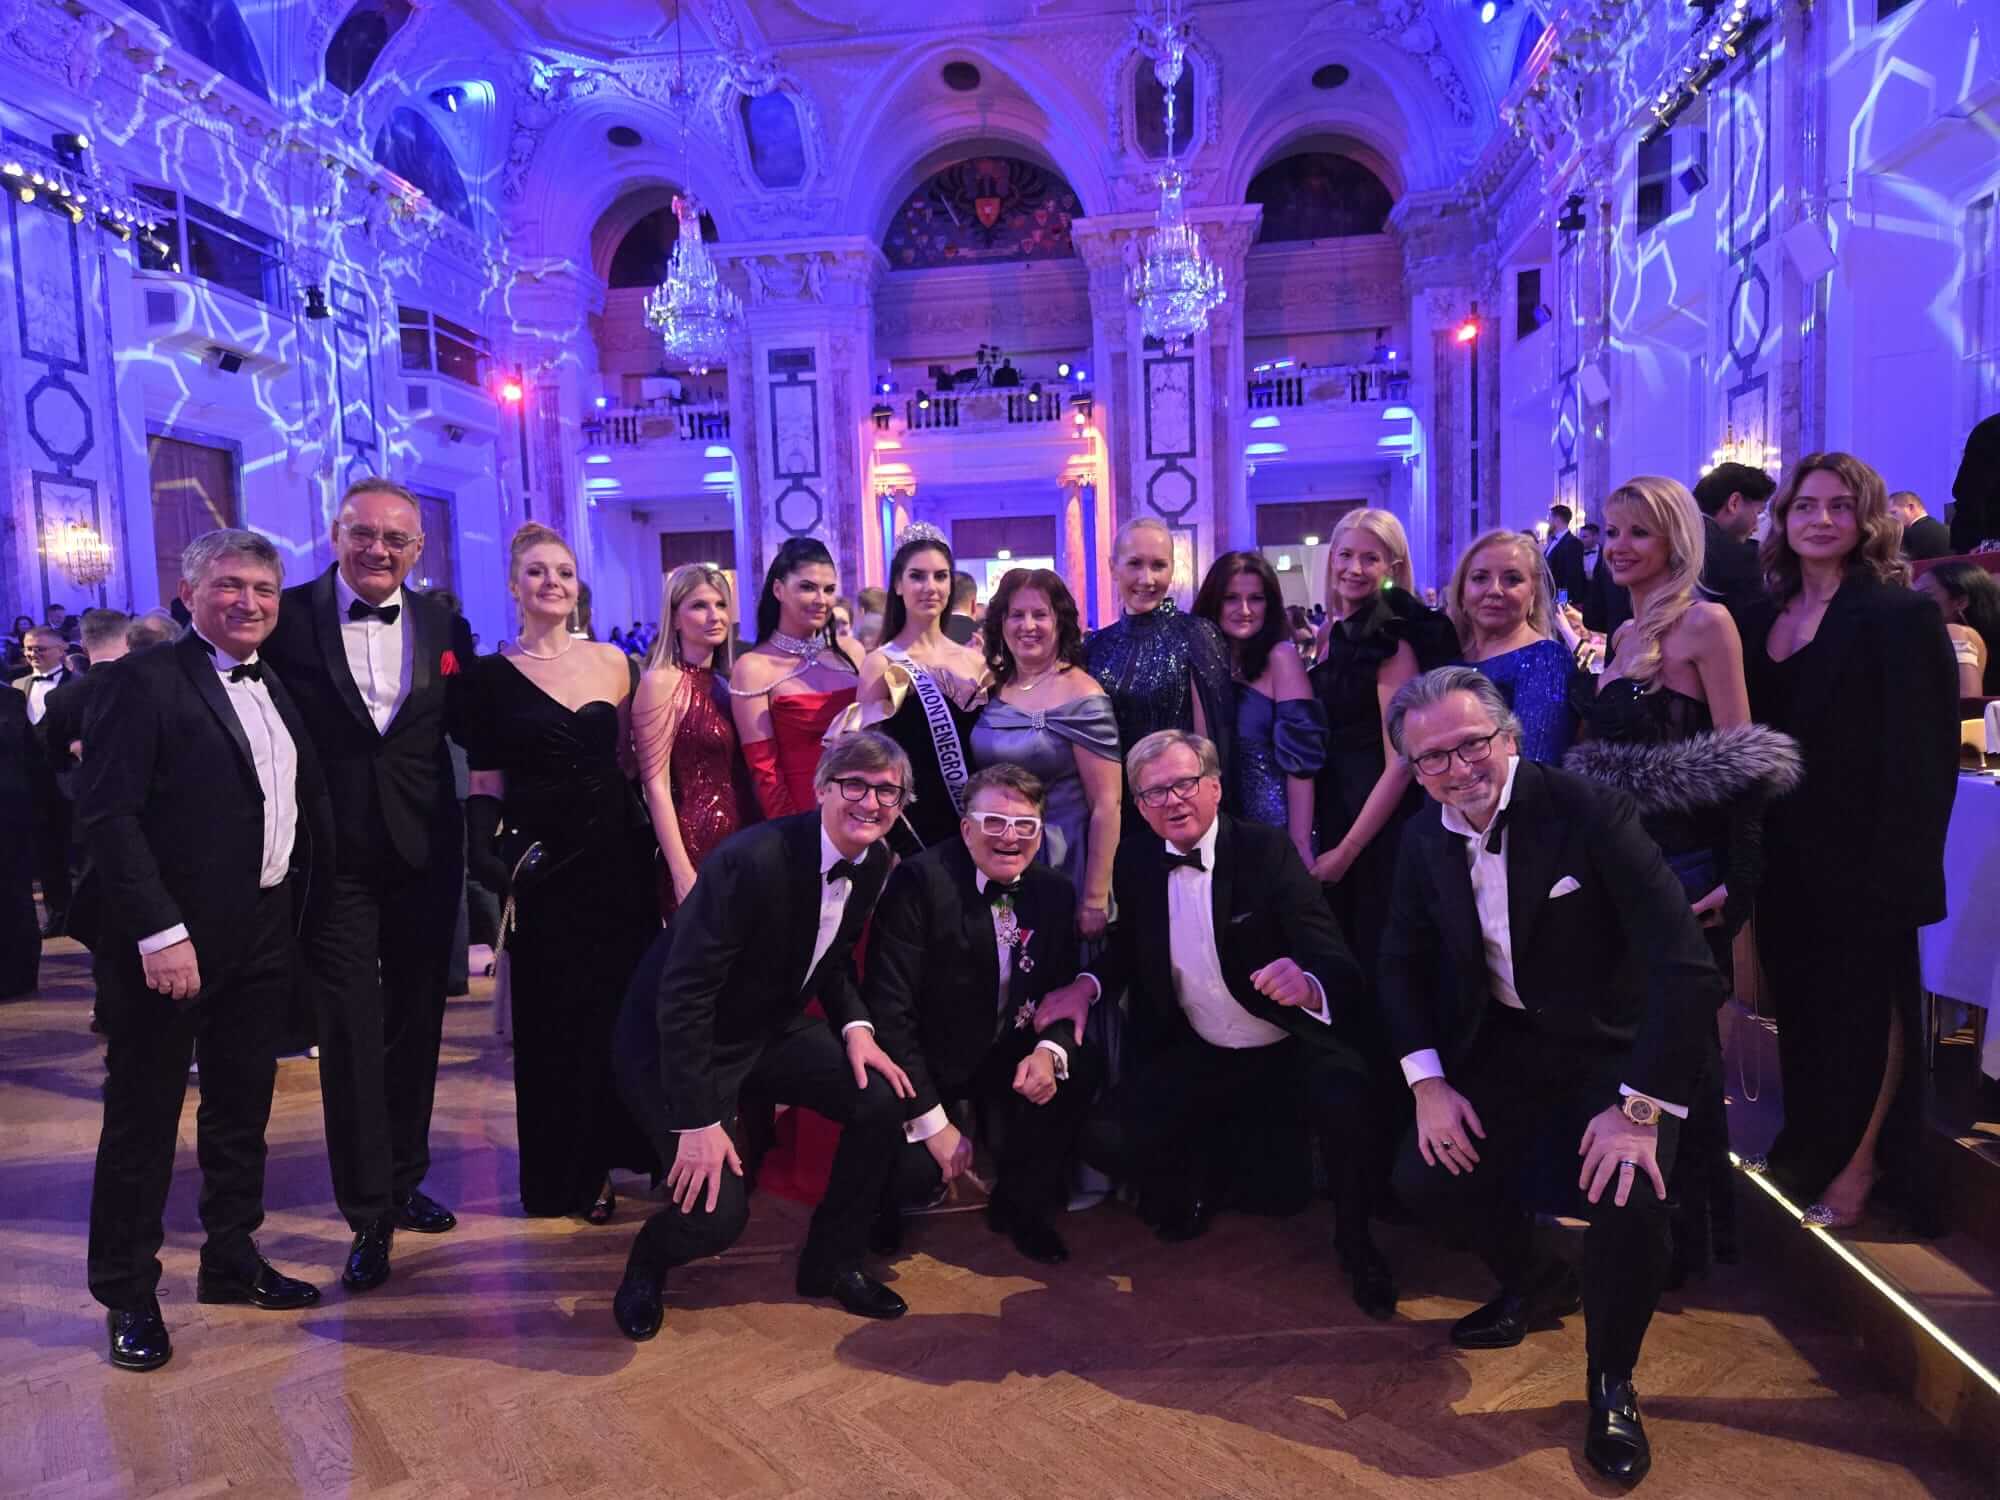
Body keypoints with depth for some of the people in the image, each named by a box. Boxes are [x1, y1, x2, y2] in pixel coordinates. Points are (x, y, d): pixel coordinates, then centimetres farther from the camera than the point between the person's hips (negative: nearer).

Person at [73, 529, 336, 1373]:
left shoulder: (274, 689, 12)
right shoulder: (145, 681, -10)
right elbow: (108, 813, -17)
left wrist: (306, 914, 6)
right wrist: (159, 932, -22)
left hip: (265, 932, 7)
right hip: (170, 940, -7)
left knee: (242, 1106, 17)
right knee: (144, 1116, 8)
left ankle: (232, 1258, 33)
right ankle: (128, 1294, 23)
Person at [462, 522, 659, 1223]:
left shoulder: (613, 661, 6)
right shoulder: (490, 675, -1)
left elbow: (632, 760, 9)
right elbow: (485, 781, -1)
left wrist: (657, 844, 3)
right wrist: (484, 851, -16)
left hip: (619, 851, 3)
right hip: (544, 861, -2)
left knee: (630, 1001, 8)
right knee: (558, 1016, 5)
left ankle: (625, 1148, 26)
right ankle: (568, 1175, 21)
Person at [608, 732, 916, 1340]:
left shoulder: (874, 863, -6)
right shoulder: (753, 858, -31)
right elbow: (684, 994, -28)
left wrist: (855, 1026, -8)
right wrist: (698, 1121, -28)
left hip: (772, 1027, 7)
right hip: (676, 1039, -7)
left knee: (883, 1100, -10)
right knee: (718, 1213, -17)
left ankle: (832, 1261, 14)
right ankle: (646, 1267, 22)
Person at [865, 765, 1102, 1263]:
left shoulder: (1056, 893, -3)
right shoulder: (919, 881, -20)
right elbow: (889, 1008, -21)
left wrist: (1050, 1050, -21)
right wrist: (933, 1121, -21)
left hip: (1006, 1059, 5)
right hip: (927, 1064, -4)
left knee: (1086, 1064, -20)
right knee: (914, 1175, -26)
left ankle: (1019, 1204, 6)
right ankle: (888, 1199, 16)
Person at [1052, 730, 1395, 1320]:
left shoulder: (1267, 849, -15)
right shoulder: (1136, 861, -3)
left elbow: (1337, 966, -23)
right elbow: (1129, 949, 14)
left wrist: (1310, 986, -47)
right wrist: (1088, 983, -8)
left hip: (1289, 1053, -3)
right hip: (1195, 1058, 4)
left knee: (1345, 1097, -34)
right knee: (1107, 1141, -18)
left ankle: (1355, 1242, -1)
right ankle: (1210, 1170, 16)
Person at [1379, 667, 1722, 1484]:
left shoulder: (1587, 810, -21)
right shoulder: (1425, 838, -4)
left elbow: (1685, 965, -25)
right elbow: (1403, 965, 5)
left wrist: (1640, 1106, -27)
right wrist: (1428, 1081, -7)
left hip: (1616, 1047, -4)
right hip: (1503, 1045, 5)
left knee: (1628, 1195, -27)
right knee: (1423, 1178, -8)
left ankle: (1611, 1382, 5)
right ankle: (1536, 1285, 26)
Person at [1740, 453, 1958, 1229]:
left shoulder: (1902, 616, -9)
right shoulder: (1760, 619, 9)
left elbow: (1923, 758, -13)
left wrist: (1899, 868, -18)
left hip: (1860, 861, -6)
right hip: (1783, 858, 6)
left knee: (1865, 1013, 6)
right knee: (1799, 1010, 16)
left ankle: (1857, 1167, 21)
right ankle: (1806, 1151, 32)